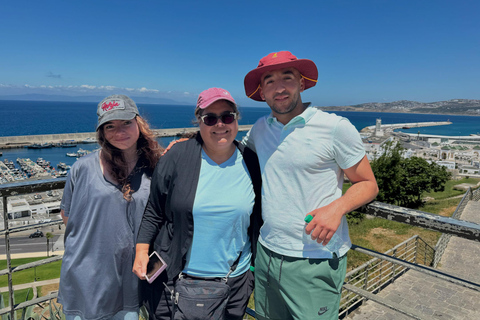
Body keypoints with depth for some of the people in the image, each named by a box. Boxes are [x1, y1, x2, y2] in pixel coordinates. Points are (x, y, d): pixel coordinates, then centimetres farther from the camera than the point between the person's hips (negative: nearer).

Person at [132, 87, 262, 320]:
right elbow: (153, 212, 0)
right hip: (174, 278, -1)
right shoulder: (177, 158, -9)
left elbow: (258, 218, 6)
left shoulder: (251, 163, -3)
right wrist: (142, 251, -6)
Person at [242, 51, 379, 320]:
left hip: (316, 261, -5)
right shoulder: (260, 128, 3)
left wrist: (337, 207, -23)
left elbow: (368, 184, -4)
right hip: (267, 254, 5)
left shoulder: (336, 128, -11)